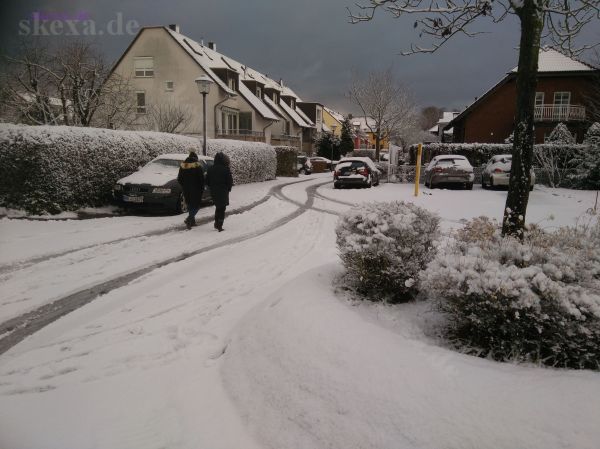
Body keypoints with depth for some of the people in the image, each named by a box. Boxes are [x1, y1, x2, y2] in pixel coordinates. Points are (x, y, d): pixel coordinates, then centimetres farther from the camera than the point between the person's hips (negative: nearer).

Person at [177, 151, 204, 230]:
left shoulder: (182, 166, 5)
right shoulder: (198, 167, -10)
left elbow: (179, 179, 10)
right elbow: (202, 179, -10)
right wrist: (202, 189, 0)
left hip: (186, 190, 5)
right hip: (196, 190, -5)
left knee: (190, 205, 17)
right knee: (196, 205, 1)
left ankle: (192, 221, 20)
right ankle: (189, 220, -18)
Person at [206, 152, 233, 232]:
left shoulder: (211, 169, 2)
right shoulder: (226, 169, -12)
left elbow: (207, 181, 6)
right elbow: (230, 181, -9)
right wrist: (228, 188, 8)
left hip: (213, 192, 5)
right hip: (223, 192, -4)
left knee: (218, 207, 22)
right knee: (222, 209, 3)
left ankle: (216, 223, 22)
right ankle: (219, 226, 1)